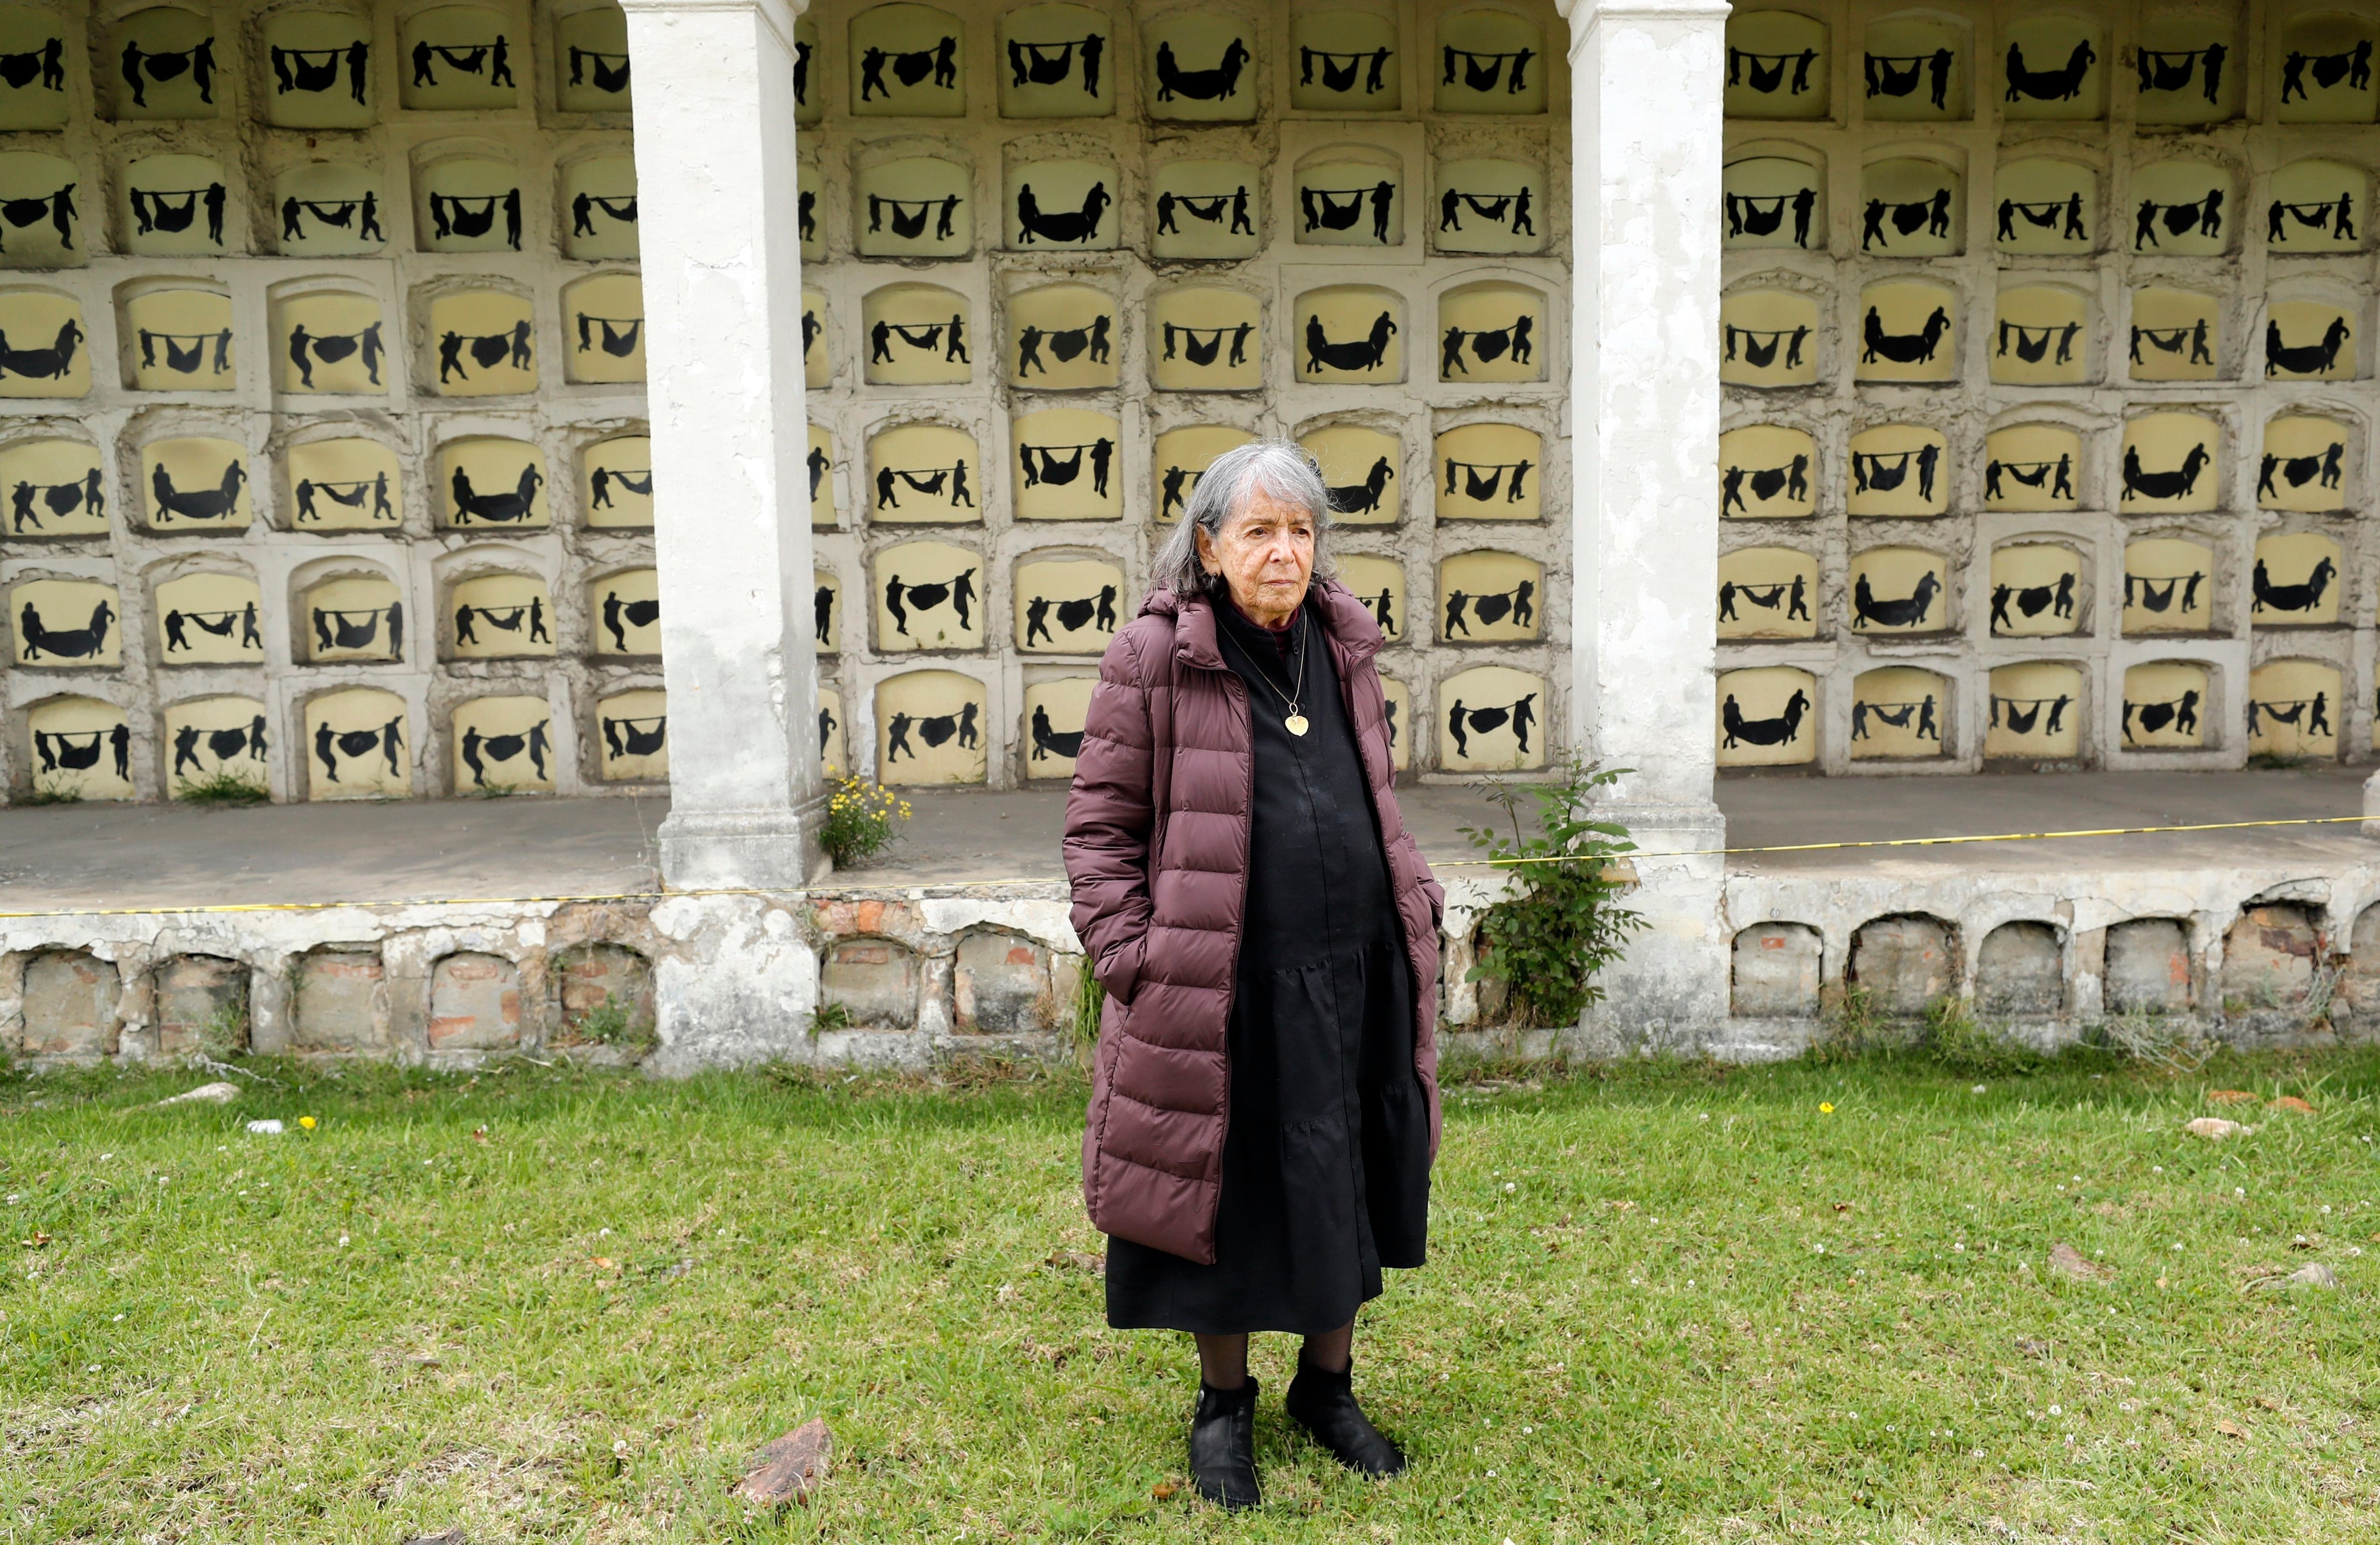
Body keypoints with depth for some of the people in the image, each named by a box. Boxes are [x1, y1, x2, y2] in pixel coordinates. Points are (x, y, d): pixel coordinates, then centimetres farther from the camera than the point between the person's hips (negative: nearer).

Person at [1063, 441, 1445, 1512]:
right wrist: (1129, 957, -11)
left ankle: (1327, 1385, 37)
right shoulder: (1154, 656, -7)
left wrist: (1413, 901, 15)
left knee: (1345, 1193, 15)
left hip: (1357, 977, 5)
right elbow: (1101, 823, -5)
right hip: (1224, 989, -5)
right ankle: (1224, 1404, 31)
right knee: (1226, 1195, 8)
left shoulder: (1342, 647, 9)